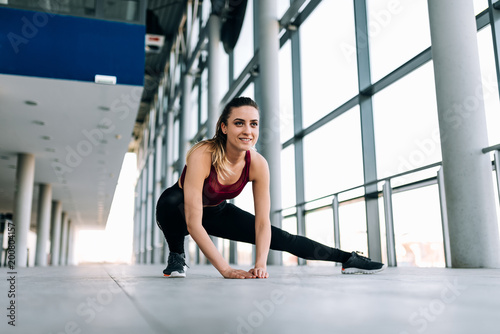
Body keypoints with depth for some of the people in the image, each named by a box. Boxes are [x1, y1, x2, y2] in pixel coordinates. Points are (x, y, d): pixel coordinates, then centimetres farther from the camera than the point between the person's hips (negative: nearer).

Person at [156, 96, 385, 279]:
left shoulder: (258, 165, -22)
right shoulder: (201, 156, -37)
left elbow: (262, 222, -17)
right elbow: (193, 223, -39)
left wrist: (260, 264, -31)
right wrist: (225, 270, -42)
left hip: (217, 212, 3)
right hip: (178, 213, -3)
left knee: (282, 239, -3)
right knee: (171, 201, -40)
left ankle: (348, 259, 12)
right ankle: (176, 256, -11)